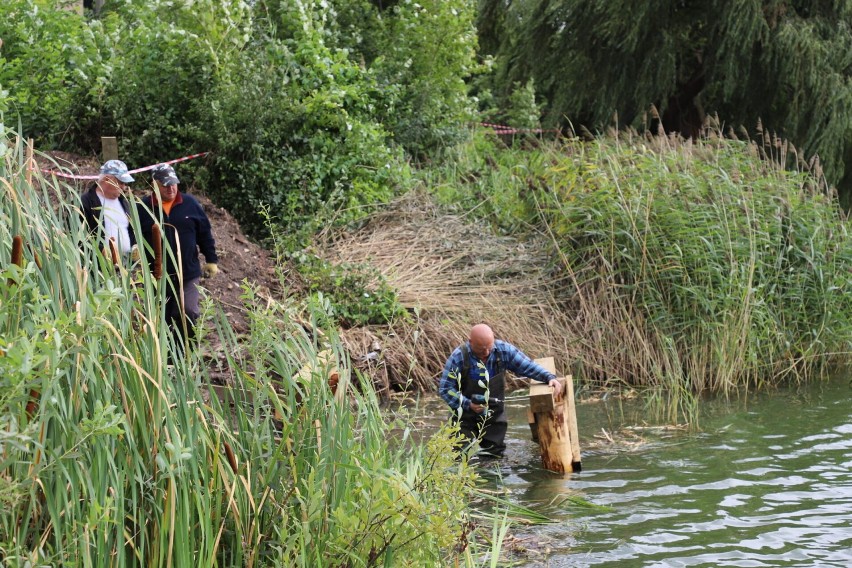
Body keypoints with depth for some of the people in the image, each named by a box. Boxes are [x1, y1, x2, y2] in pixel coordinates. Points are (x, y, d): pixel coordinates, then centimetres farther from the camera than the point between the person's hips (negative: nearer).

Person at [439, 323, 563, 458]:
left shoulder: (503, 350, -12)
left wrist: (550, 377, -20)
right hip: (466, 415, -3)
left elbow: (528, 367, -5)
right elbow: (445, 389, -16)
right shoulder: (459, 357, -21)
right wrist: (468, 404, -28)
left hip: (494, 415, 3)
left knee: (496, 454, 10)